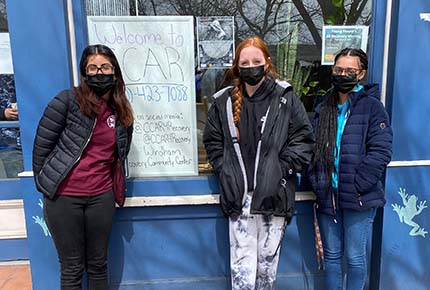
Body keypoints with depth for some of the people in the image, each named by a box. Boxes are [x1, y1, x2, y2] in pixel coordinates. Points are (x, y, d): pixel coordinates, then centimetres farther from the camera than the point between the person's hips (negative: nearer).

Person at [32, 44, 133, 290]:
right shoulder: (68, 101, -9)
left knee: (98, 265, 15)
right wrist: (45, 186, 1)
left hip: (102, 198, 3)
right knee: (72, 268, 10)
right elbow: (41, 145, -5)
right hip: (63, 198, -3)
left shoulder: (121, 112, 4)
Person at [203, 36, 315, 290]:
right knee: (242, 260, 4)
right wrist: (224, 169, 3)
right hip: (239, 194, 1)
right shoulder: (224, 101, 4)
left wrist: (284, 168, -7)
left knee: (269, 257, 13)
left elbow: (304, 138, 1)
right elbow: (212, 140, 13)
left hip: (273, 193, -1)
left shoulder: (286, 98, -1)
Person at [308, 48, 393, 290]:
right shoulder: (324, 109, 10)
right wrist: (317, 182, -1)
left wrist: (355, 186, -16)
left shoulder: (372, 107, -5)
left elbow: (381, 152, -12)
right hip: (328, 197, 4)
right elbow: (313, 149, 11)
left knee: (355, 257, 8)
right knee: (331, 255, 16)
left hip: (359, 199, -4)